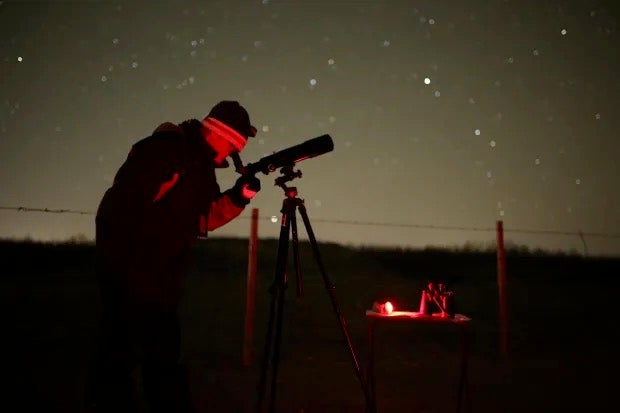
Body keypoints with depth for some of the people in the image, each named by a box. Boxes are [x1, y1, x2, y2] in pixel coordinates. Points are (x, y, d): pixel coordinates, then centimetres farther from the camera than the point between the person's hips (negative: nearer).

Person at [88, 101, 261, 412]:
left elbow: (203, 219, 14)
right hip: (128, 269, -9)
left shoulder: (203, 167, 14)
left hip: (161, 279, 9)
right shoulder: (166, 149, -15)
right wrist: (122, 262, -23)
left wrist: (237, 197, 0)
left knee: (164, 352, 14)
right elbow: (124, 202, -21)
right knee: (121, 352, -6)